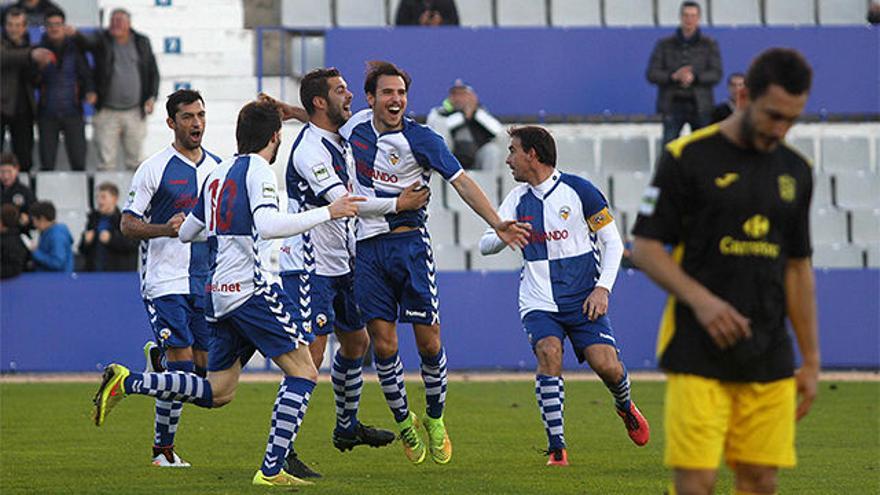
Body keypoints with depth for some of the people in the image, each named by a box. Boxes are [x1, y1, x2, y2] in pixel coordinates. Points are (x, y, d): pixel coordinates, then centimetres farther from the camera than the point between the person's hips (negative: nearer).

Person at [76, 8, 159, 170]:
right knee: (106, 161, -3)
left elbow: (153, 72, 13)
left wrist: (152, 96, 0)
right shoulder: (102, 40, -1)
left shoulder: (142, 42, 6)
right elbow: (87, 41, -23)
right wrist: (75, 35, -46)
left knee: (134, 161, 8)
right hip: (107, 113, -2)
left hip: (135, 113, 2)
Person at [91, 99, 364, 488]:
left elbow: (186, 232, 27)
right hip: (248, 287, -8)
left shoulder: (217, 175, 18)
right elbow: (268, 226, -23)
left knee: (217, 393, 14)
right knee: (303, 372, -6)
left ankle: (126, 382, 3)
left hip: (218, 293, 8)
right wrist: (327, 212, -18)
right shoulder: (258, 171, -6)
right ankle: (271, 469, -13)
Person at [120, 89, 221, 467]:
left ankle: (158, 357, 33)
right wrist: (165, 229, -22)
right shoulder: (154, 169, -5)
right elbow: (128, 224, -5)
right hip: (165, 280, -5)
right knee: (181, 364, -12)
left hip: (206, 282, 5)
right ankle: (163, 448, 0)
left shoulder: (218, 167, 10)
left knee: (207, 364, 2)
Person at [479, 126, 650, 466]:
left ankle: (625, 407, 22)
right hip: (539, 303, 2)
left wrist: (602, 288, -11)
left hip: (583, 299, -2)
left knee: (607, 365, -16)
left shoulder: (578, 190, -3)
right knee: (548, 353, -25)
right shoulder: (518, 200, 9)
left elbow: (613, 242, 1)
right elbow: (485, 246, 6)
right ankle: (556, 448, -19)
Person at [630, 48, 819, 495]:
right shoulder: (687, 158, -4)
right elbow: (645, 248, -3)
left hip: (769, 358, 5)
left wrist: (810, 359, 15)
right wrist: (701, 299, -18)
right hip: (698, 356, -5)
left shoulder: (794, 171, 12)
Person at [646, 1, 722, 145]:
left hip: (700, 106, 0)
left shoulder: (709, 45, 8)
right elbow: (652, 74, 2)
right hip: (673, 105, 0)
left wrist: (694, 78, -19)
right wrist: (673, 76, -16)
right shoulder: (665, 45, 9)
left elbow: (716, 75, -1)